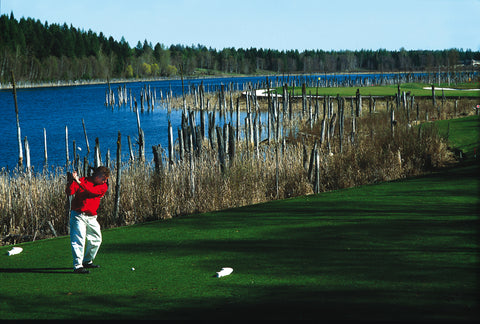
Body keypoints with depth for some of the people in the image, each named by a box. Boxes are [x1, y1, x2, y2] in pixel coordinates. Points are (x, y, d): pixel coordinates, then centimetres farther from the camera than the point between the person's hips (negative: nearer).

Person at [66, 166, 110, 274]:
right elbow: (69, 192, -8)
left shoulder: (103, 186, 3)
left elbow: (92, 191, -16)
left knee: (96, 239, 13)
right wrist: (70, 182, -28)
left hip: (91, 217, 5)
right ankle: (77, 266, -17)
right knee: (79, 239, -14)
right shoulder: (83, 180, -1)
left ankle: (87, 261, 31)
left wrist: (79, 182, -26)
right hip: (78, 215, -5)